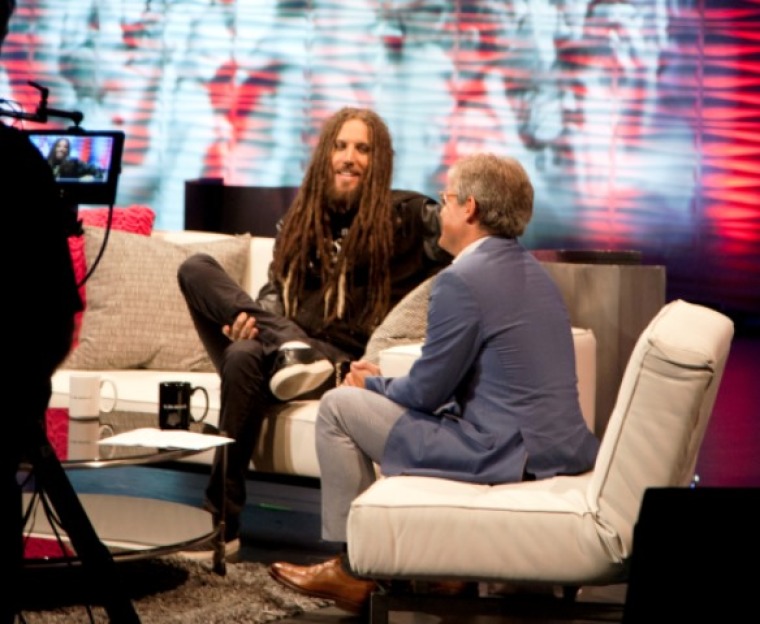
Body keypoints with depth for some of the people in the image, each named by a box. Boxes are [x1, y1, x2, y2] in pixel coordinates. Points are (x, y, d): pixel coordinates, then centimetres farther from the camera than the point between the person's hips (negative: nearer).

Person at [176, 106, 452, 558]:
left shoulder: (404, 215, 7)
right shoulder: (300, 221, 20)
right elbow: (276, 291, 15)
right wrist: (249, 321, -7)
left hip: (345, 363, -5)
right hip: (281, 357, 5)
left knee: (246, 359, -36)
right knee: (196, 269, -11)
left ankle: (223, 524, -33)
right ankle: (289, 348, -33)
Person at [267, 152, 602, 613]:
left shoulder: (462, 280, -15)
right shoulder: (531, 270, 14)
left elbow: (427, 392, -10)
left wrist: (373, 385, 10)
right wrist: (387, 381, 19)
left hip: (508, 454, -10)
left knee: (339, 406, 3)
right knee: (380, 398, 29)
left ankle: (352, 566, 12)